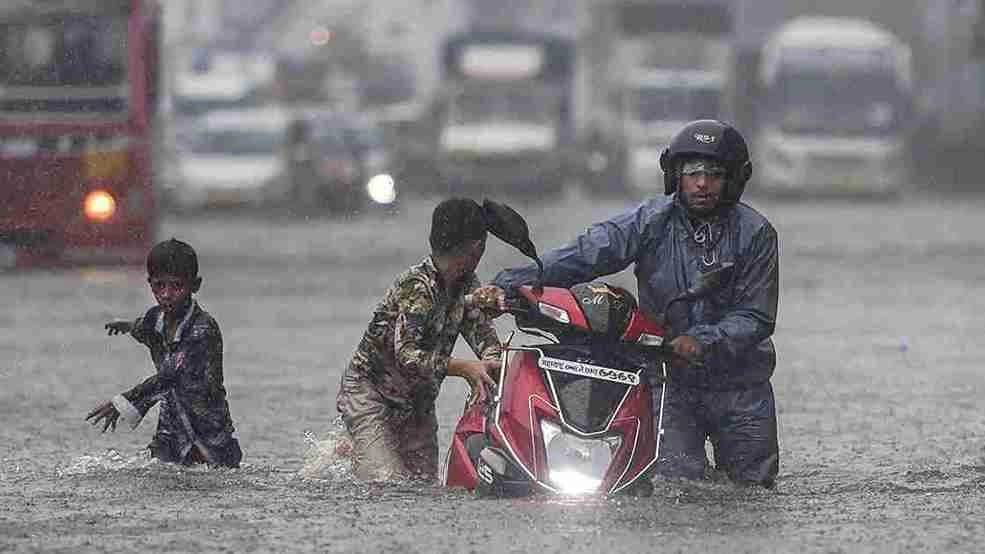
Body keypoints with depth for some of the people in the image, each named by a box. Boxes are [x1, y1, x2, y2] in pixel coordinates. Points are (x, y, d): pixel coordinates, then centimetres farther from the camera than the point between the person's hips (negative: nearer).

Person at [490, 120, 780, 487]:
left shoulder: (755, 233, -7)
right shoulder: (651, 222, -7)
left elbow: (756, 318, -10)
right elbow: (585, 254, -18)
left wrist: (704, 340, -28)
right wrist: (511, 284, -30)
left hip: (739, 383, 1)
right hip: (671, 380, -1)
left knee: (754, 484, 9)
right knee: (677, 481, -9)